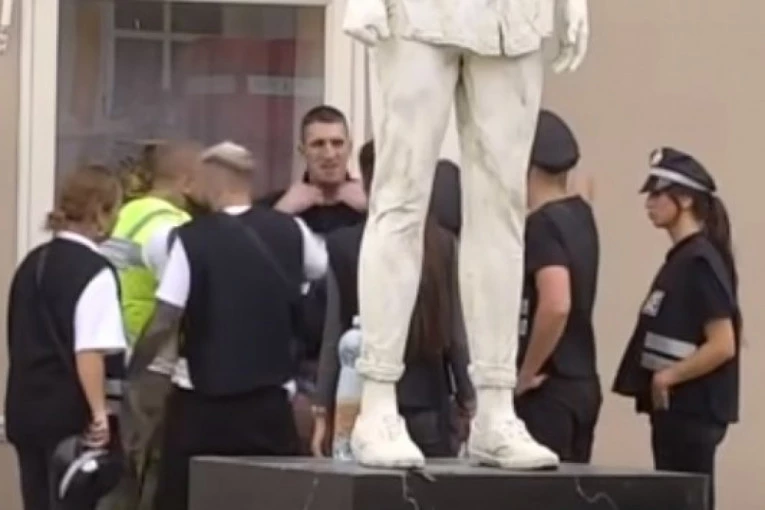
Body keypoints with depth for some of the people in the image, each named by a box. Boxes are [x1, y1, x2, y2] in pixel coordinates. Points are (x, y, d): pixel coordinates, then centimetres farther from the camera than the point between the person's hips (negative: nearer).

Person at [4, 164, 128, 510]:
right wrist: (99, 411, -20)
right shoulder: (94, 271, -13)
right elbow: (89, 351, -21)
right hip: (71, 413, -7)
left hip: (26, 408, 7)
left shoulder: (32, 263, 11)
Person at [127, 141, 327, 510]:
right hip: (270, 401, 3)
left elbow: (164, 323, -12)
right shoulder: (290, 231, 1)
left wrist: (128, 373, 2)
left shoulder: (192, 238, -10)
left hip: (202, 402, -3)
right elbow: (324, 270, 23)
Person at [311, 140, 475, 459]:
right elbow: (454, 331, 2)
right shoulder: (441, 244, 1)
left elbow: (335, 332, -2)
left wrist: (323, 410, 3)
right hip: (428, 405, 1)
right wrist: (469, 401, 11)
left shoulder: (343, 244, -3)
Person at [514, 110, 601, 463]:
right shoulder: (581, 216, 11)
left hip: (549, 387, -9)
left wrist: (526, 374, -18)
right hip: (582, 382, 9)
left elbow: (556, 305, -29)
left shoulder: (542, 225, -16)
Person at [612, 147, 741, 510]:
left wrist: (669, 377, -14)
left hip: (692, 411, -10)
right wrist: (661, 378, 5)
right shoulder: (680, 259, 15)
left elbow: (723, 345, -20)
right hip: (674, 409, 10)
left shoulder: (701, 262, -13)